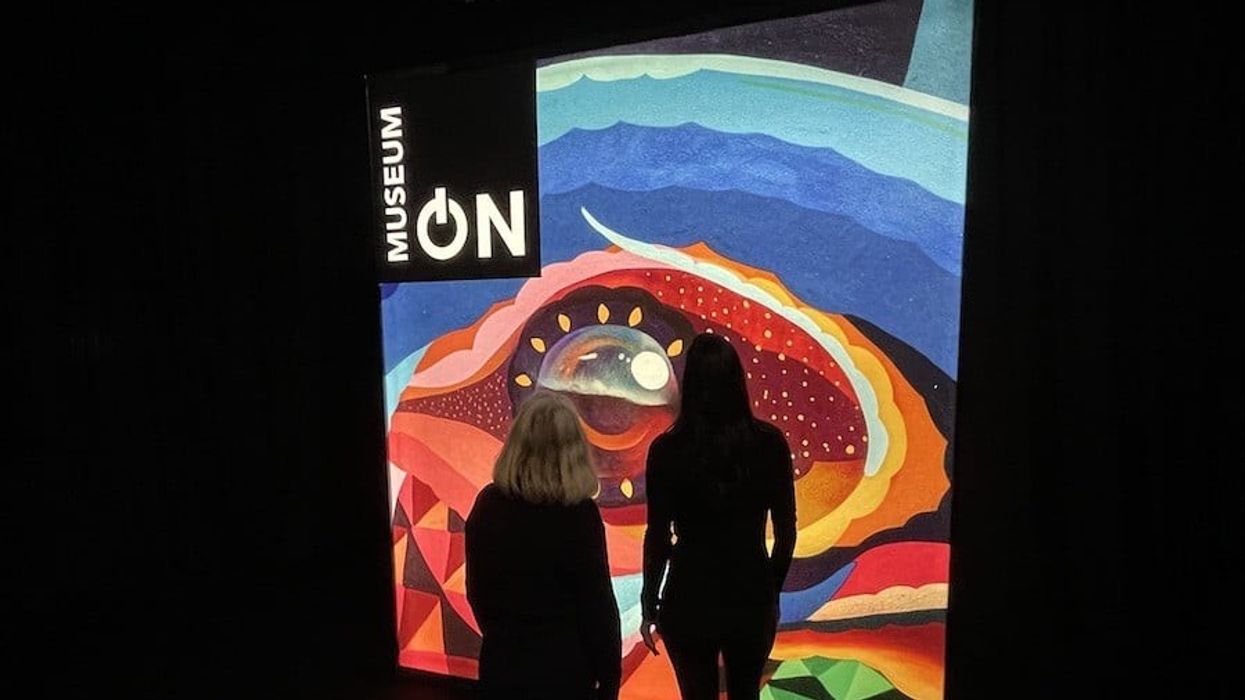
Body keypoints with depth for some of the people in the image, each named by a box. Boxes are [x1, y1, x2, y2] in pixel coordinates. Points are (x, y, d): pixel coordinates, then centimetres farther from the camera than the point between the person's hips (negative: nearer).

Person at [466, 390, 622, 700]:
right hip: (562, 670, -4)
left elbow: (476, 591, 6)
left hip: (501, 664, 4)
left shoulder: (487, 504, -6)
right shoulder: (578, 513, -19)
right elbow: (598, 604, -14)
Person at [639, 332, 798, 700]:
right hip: (751, 595, 2)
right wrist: (773, 590, 12)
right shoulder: (769, 442, -8)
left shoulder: (667, 449, -13)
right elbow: (786, 530, -3)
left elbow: (658, 537, -10)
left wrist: (649, 606, 2)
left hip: (690, 600, -2)